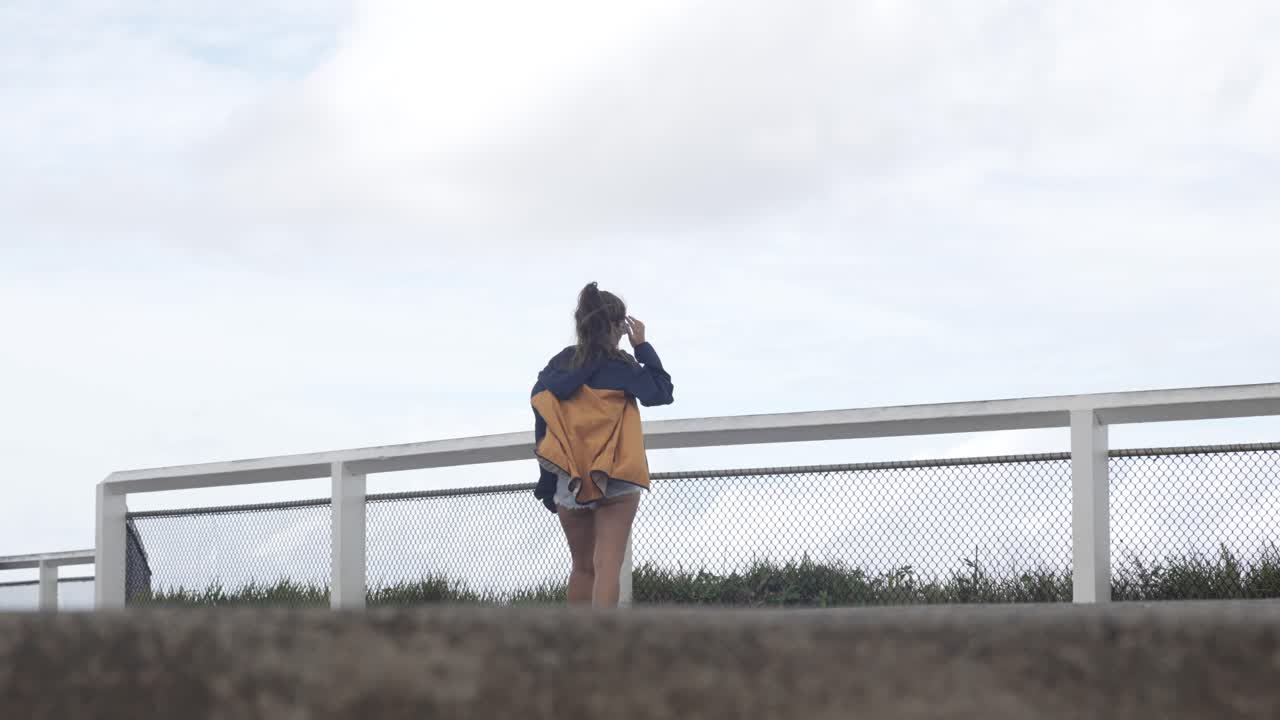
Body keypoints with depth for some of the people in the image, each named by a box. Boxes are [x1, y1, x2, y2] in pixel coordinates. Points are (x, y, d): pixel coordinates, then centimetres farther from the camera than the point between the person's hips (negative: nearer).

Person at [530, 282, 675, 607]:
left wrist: (548, 481, 11)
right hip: (616, 479, -4)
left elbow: (542, 425, 6)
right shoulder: (620, 366, -6)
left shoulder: (558, 366, 6)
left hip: (569, 481, 4)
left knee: (582, 567, 16)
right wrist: (643, 346, 8)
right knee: (607, 566, -8)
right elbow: (663, 392, 4)